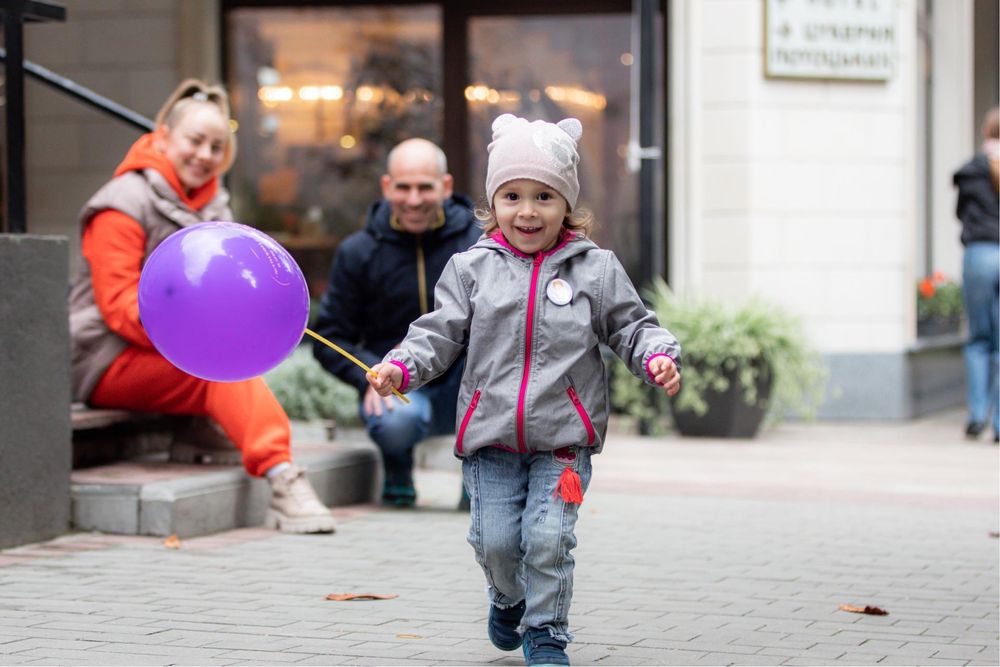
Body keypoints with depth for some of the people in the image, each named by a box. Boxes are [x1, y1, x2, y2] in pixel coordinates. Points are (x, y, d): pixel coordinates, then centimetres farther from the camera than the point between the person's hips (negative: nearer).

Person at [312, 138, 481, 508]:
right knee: (395, 422, -38)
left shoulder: (478, 240, 0)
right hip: (397, 384, -1)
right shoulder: (358, 252, 1)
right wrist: (370, 376, -17)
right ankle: (397, 469, 5)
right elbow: (329, 338, 2)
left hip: (463, 389, 1)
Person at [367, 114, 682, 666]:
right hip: (491, 437, 1)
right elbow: (440, 332, 4)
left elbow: (631, 326, 5)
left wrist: (657, 357, -14)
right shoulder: (471, 268, 3)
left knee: (548, 537, -9)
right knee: (494, 539, 1)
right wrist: (401, 366, -12)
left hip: (563, 439, -1)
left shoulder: (596, 269, 2)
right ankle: (508, 598, 35)